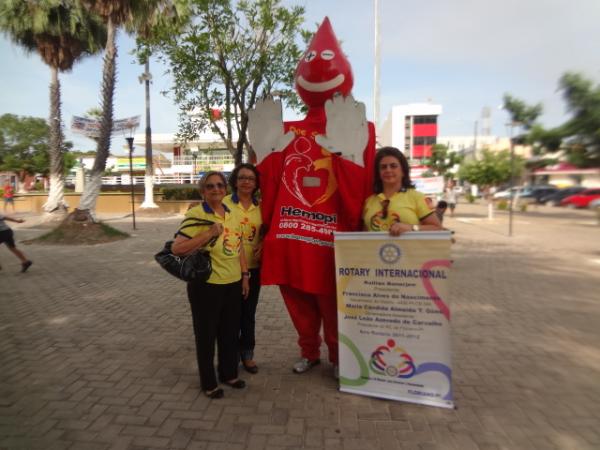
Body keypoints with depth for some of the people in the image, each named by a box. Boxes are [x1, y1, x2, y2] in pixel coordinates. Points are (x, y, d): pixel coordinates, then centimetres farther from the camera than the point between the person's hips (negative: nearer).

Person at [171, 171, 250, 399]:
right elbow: (176, 248, -20)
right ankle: (209, 382, 29)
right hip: (206, 285, -6)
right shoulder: (195, 214, -13)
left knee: (231, 331, 18)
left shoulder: (231, 213, 8)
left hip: (233, 283, 6)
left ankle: (229, 373, 39)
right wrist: (209, 234, -25)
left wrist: (244, 275, 13)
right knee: (206, 334, 10)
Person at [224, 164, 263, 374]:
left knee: (249, 312, 15)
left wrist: (262, 244, -7)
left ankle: (247, 354, 33)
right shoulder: (224, 203, -7)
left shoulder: (260, 206, 5)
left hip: (253, 266, 3)